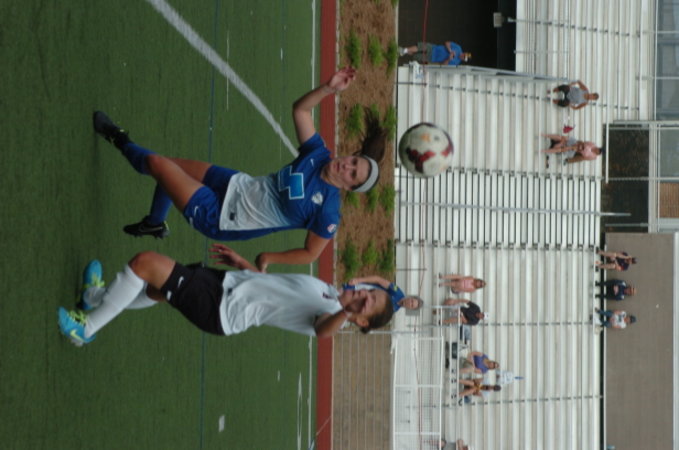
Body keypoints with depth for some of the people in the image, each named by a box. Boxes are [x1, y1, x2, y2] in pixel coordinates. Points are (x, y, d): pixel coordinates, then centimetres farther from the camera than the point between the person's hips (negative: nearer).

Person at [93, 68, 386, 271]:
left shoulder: (327, 210, -24)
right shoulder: (318, 156, -10)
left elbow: (311, 253, -15)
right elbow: (300, 109, -5)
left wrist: (270, 258, -13)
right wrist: (329, 88, -21)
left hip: (219, 219, -6)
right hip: (236, 186, 6)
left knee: (157, 163, -5)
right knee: (169, 165, 21)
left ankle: (120, 141, 29)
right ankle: (154, 224, 48)